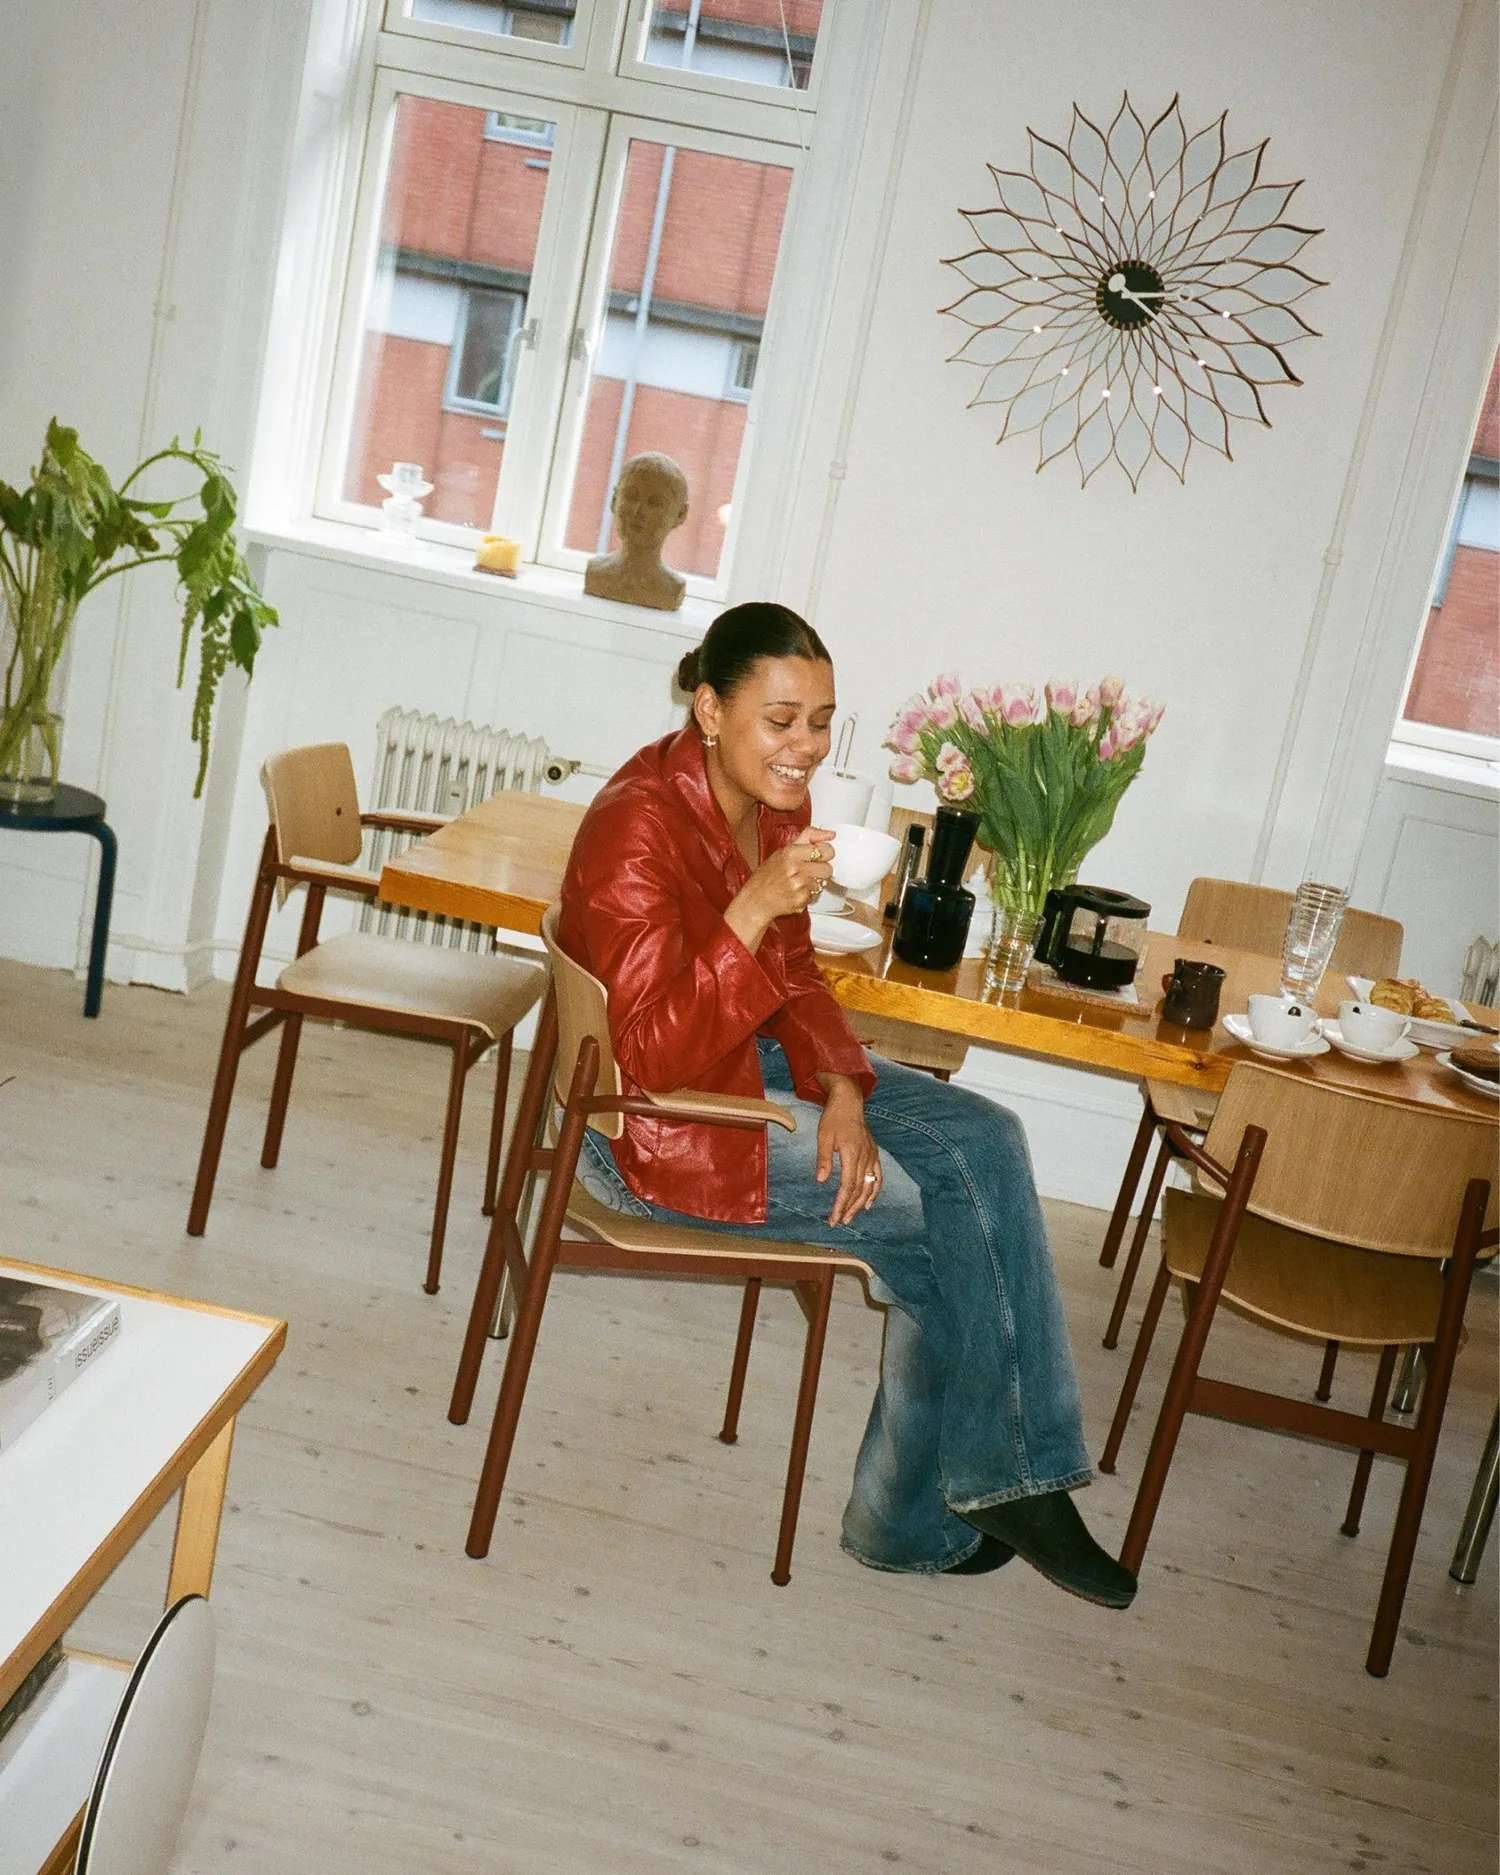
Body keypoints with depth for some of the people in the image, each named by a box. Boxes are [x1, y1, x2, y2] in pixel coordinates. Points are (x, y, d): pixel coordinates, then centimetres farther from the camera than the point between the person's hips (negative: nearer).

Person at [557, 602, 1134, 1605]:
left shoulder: (776, 801, 0)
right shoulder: (637, 827, -25)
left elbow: (794, 974, 9)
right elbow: (655, 1057, -29)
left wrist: (844, 1093, -9)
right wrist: (752, 910, -39)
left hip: (752, 1060, 8)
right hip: (650, 1120, -8)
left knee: (984, 1137, -7)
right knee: (943, 1220, -13)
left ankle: (1016, 1483, -3)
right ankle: (915, 1518, 9)